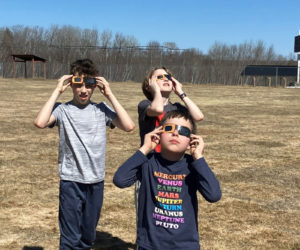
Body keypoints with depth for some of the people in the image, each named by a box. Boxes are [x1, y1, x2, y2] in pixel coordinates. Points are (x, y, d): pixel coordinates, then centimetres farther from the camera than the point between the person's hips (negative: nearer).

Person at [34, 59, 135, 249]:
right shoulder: (62, 109, -6)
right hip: (71, 181, -3)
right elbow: (40, 122, -26)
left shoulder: (102, 110, 2)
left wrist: (110, 95, -10)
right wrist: (57, 92, -17)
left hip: (96, 181, 3)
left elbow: (129, 126, -12)